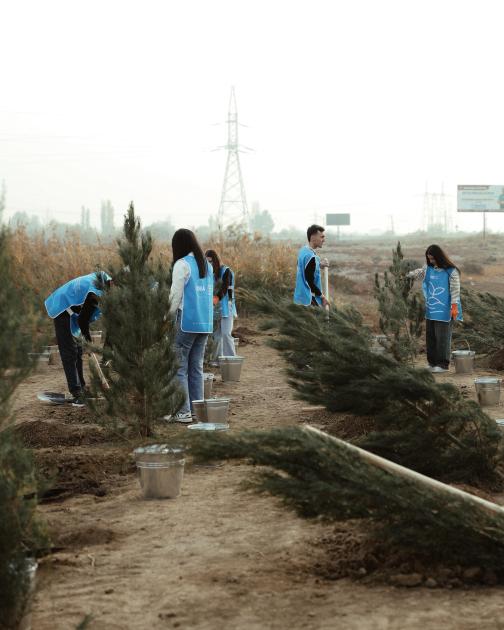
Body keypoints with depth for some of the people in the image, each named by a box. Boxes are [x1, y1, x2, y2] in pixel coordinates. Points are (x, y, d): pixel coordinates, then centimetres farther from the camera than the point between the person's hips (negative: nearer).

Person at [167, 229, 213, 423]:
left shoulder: (182, 264, -8)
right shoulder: (207, 265, 13)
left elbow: (175, 295, -9)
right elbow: (209, 294, 14)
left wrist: (169, 316, 4)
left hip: (187, 322, -7)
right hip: (205, 323, 7)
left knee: (180, 367, -2)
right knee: (196, 367, 11)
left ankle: (183, 411, -5)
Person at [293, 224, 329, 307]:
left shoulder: (304, 250, 8)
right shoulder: (310, 256, -21)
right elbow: (309, 281, -22)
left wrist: (319, 265, 8)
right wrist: (322, 296, -12)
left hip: (301, 296, 10)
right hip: (309, 299, -10)